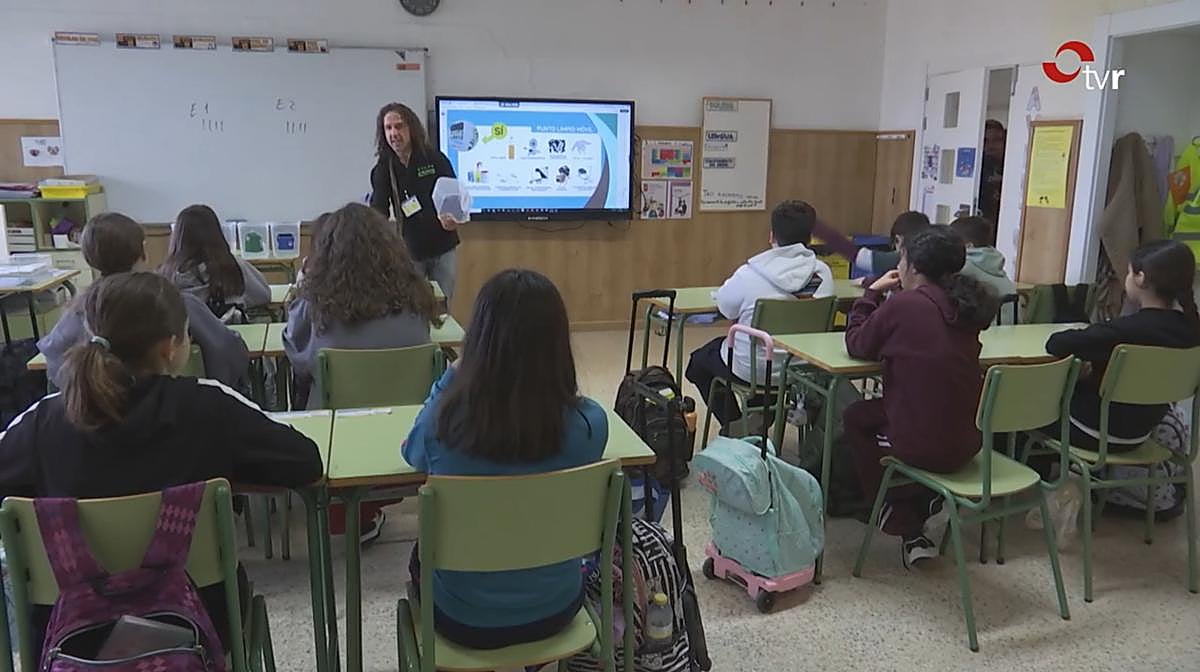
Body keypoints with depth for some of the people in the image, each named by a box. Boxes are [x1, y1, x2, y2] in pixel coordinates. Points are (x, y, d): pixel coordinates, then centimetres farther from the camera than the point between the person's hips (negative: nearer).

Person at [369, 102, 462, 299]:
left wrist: (454, 218, -22)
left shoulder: (435, 158, -4)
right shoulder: (384, 168, 0)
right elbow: (378, 209, -5)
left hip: (443, 248, -1)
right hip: (409, 250, 1)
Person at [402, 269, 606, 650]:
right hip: (554, 608, 1)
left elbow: (413, 453, 1)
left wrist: (452, 376, -1)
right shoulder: (588, 423, -23)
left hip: (465, 617, -1)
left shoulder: (444, 420, -26)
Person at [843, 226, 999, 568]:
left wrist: (873, 292, 7)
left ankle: (905, 524, 23)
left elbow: (857, 345, -3)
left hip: (922, 446, -7)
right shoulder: (964, 304, 4)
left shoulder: (903, 305, -16)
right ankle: (929, 505, 19)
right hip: (967, 442, 7)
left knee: (856, 417, 22)